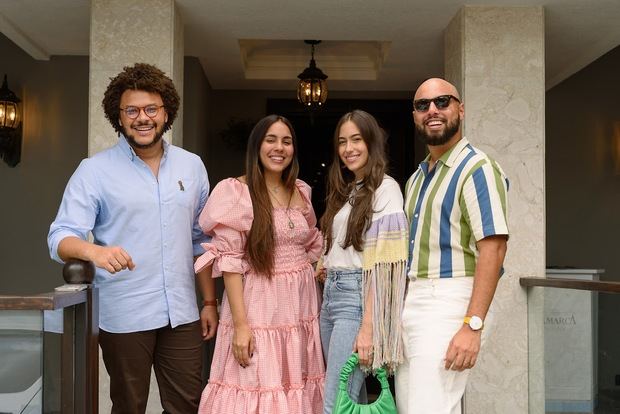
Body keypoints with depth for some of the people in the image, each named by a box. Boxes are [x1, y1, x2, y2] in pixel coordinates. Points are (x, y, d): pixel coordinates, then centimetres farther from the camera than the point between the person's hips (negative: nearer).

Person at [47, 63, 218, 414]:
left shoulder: (192, 166, 8)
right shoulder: (95, 170, -4)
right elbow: (62, 237, -11)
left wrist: (210, 301, 11)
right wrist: (93, 251, -33)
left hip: (182, 315, 3)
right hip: (125, 317, -3)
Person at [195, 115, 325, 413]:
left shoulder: (301, 191, 10)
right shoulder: (237, 192, -7)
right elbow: (230, 262, -12)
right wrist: (240, 323, -17)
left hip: (301, 306, 5)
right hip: (258, 306, -5)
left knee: (297, 389, 10)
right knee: (255, 389, 0)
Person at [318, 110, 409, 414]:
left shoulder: (384, 188, -7)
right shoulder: (346, 190, 18)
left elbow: (383, 262, -15)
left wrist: (368, 326, -21)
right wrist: (327, 269, 8)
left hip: (358, 297, -8)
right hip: (331, 295, 8)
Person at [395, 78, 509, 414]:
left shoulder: (476, 168, -8)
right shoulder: (416, 178, 18)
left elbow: (493, 247, -16)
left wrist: (473, 325, -23)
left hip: (447, 301, -8)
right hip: (408, 303, 8)